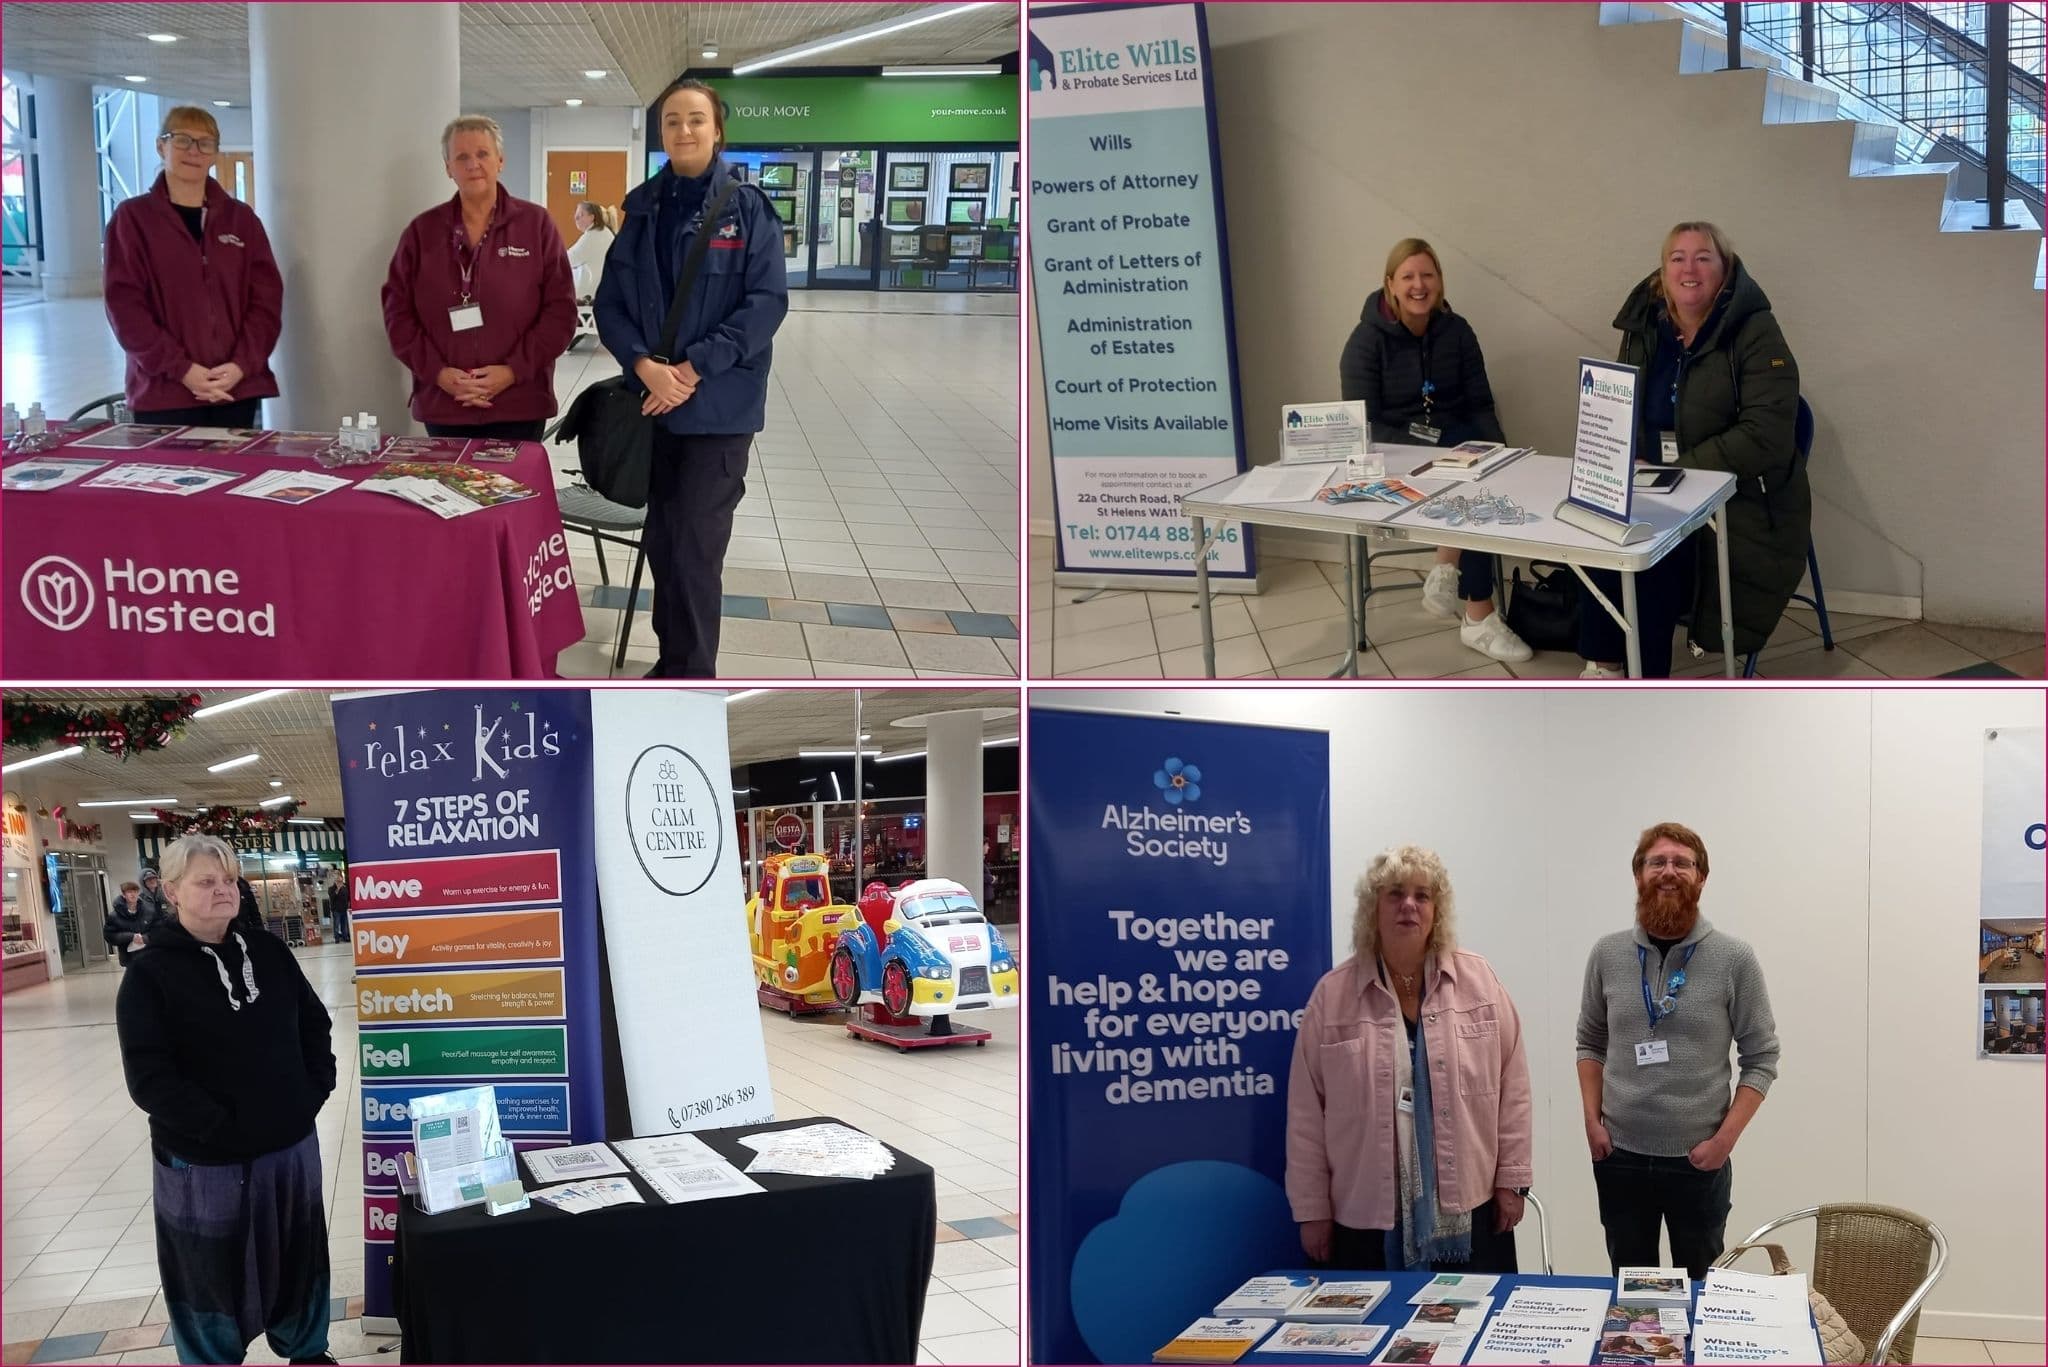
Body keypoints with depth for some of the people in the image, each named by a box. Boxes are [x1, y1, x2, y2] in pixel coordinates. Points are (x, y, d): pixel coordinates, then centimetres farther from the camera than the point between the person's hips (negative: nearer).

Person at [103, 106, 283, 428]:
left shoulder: (241, 218, 12)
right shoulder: (132, 218, 4)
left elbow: (266, 299, 6)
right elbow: (125, 305, -4)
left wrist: (242, 365, -10)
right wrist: (181, 369, -14)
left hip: (238, 391, 2)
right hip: (163, 394, -2)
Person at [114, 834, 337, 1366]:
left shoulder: (268, 952, 2)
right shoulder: (151, 974, -12)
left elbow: (314, 1023, 14)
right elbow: (149, 1078, -17)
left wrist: (316, 1088, 1)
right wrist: (220, 1127, -19)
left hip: (291, 1144, 5)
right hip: (206, 1161, -5)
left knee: (297, 1257, 20)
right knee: (213, 1272, 9)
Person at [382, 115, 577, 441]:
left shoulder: (536, 224, 3)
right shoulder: (422, 231, 8)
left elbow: (561, 310, -1)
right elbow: (397, 312, 6)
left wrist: (514, 371, -12)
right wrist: (437, 372, -9)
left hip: (518, 406, -1)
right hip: (443, 406, 2)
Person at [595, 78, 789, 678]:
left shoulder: (749, 208, -3)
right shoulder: (642, 209, 8)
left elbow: (767, 302, -10)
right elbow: (610, 302, 5)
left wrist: (693, 368, -17)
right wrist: (645, 365, -13)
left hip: (720, 406, -4)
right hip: (652, 402, 4)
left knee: (696, 548, -6)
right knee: (661, 541, 10)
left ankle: (693, 677, 4)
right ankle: (673, 661, 23)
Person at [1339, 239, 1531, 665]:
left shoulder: (1456, 331, 3)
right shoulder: (1367, 339, -9)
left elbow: (1479, 404, 6)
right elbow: (1362, 425, -14)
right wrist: (1421, 453, -27)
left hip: (1454, 438, 4)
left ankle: (1446, 573, -15)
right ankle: (1478, 616, -22)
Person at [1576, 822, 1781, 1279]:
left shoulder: (1734, 959, -6)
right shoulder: (1608, 954, 2)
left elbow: (1762, 1058, -3)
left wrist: (1725, 1138, -10)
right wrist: (1592, 1120, 0)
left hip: (1698, 1162, -2)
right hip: (1619, 1158, 2)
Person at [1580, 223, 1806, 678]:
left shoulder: (1755, 333, -12)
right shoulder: (1643, 328, 7)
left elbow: (1764, 436, -19)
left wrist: (1681, 470, -22)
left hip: (1738, 502, -5)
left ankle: (1648, 675, -10)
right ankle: (1602, 664, -9)